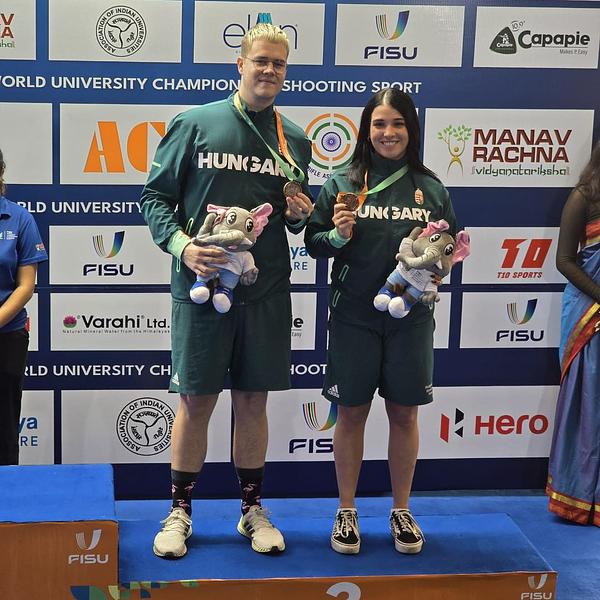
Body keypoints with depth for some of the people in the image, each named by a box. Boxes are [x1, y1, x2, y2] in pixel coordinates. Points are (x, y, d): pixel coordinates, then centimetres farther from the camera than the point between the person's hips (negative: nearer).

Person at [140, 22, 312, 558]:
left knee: (253, 401, 9)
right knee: (196, 400, 3)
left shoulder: (295, 141, 11)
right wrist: (181, 245, -15)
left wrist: (300, 216, -2)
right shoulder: (194, 124, 0)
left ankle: (252, 509, 24)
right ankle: (180, 511, 19)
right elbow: (156, 196, 1)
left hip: (266, 291, 3)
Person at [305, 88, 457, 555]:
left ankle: (401, 511, 27)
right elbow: (313, 243, 3)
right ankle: (346, 512, 23)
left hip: (411, 316, 1)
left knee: (404, 413, 9)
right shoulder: (343, 184, 0)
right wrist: (338, 235, -17)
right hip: (354, 315, -1)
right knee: (352, 411, 8)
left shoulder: (431, 189, 5)